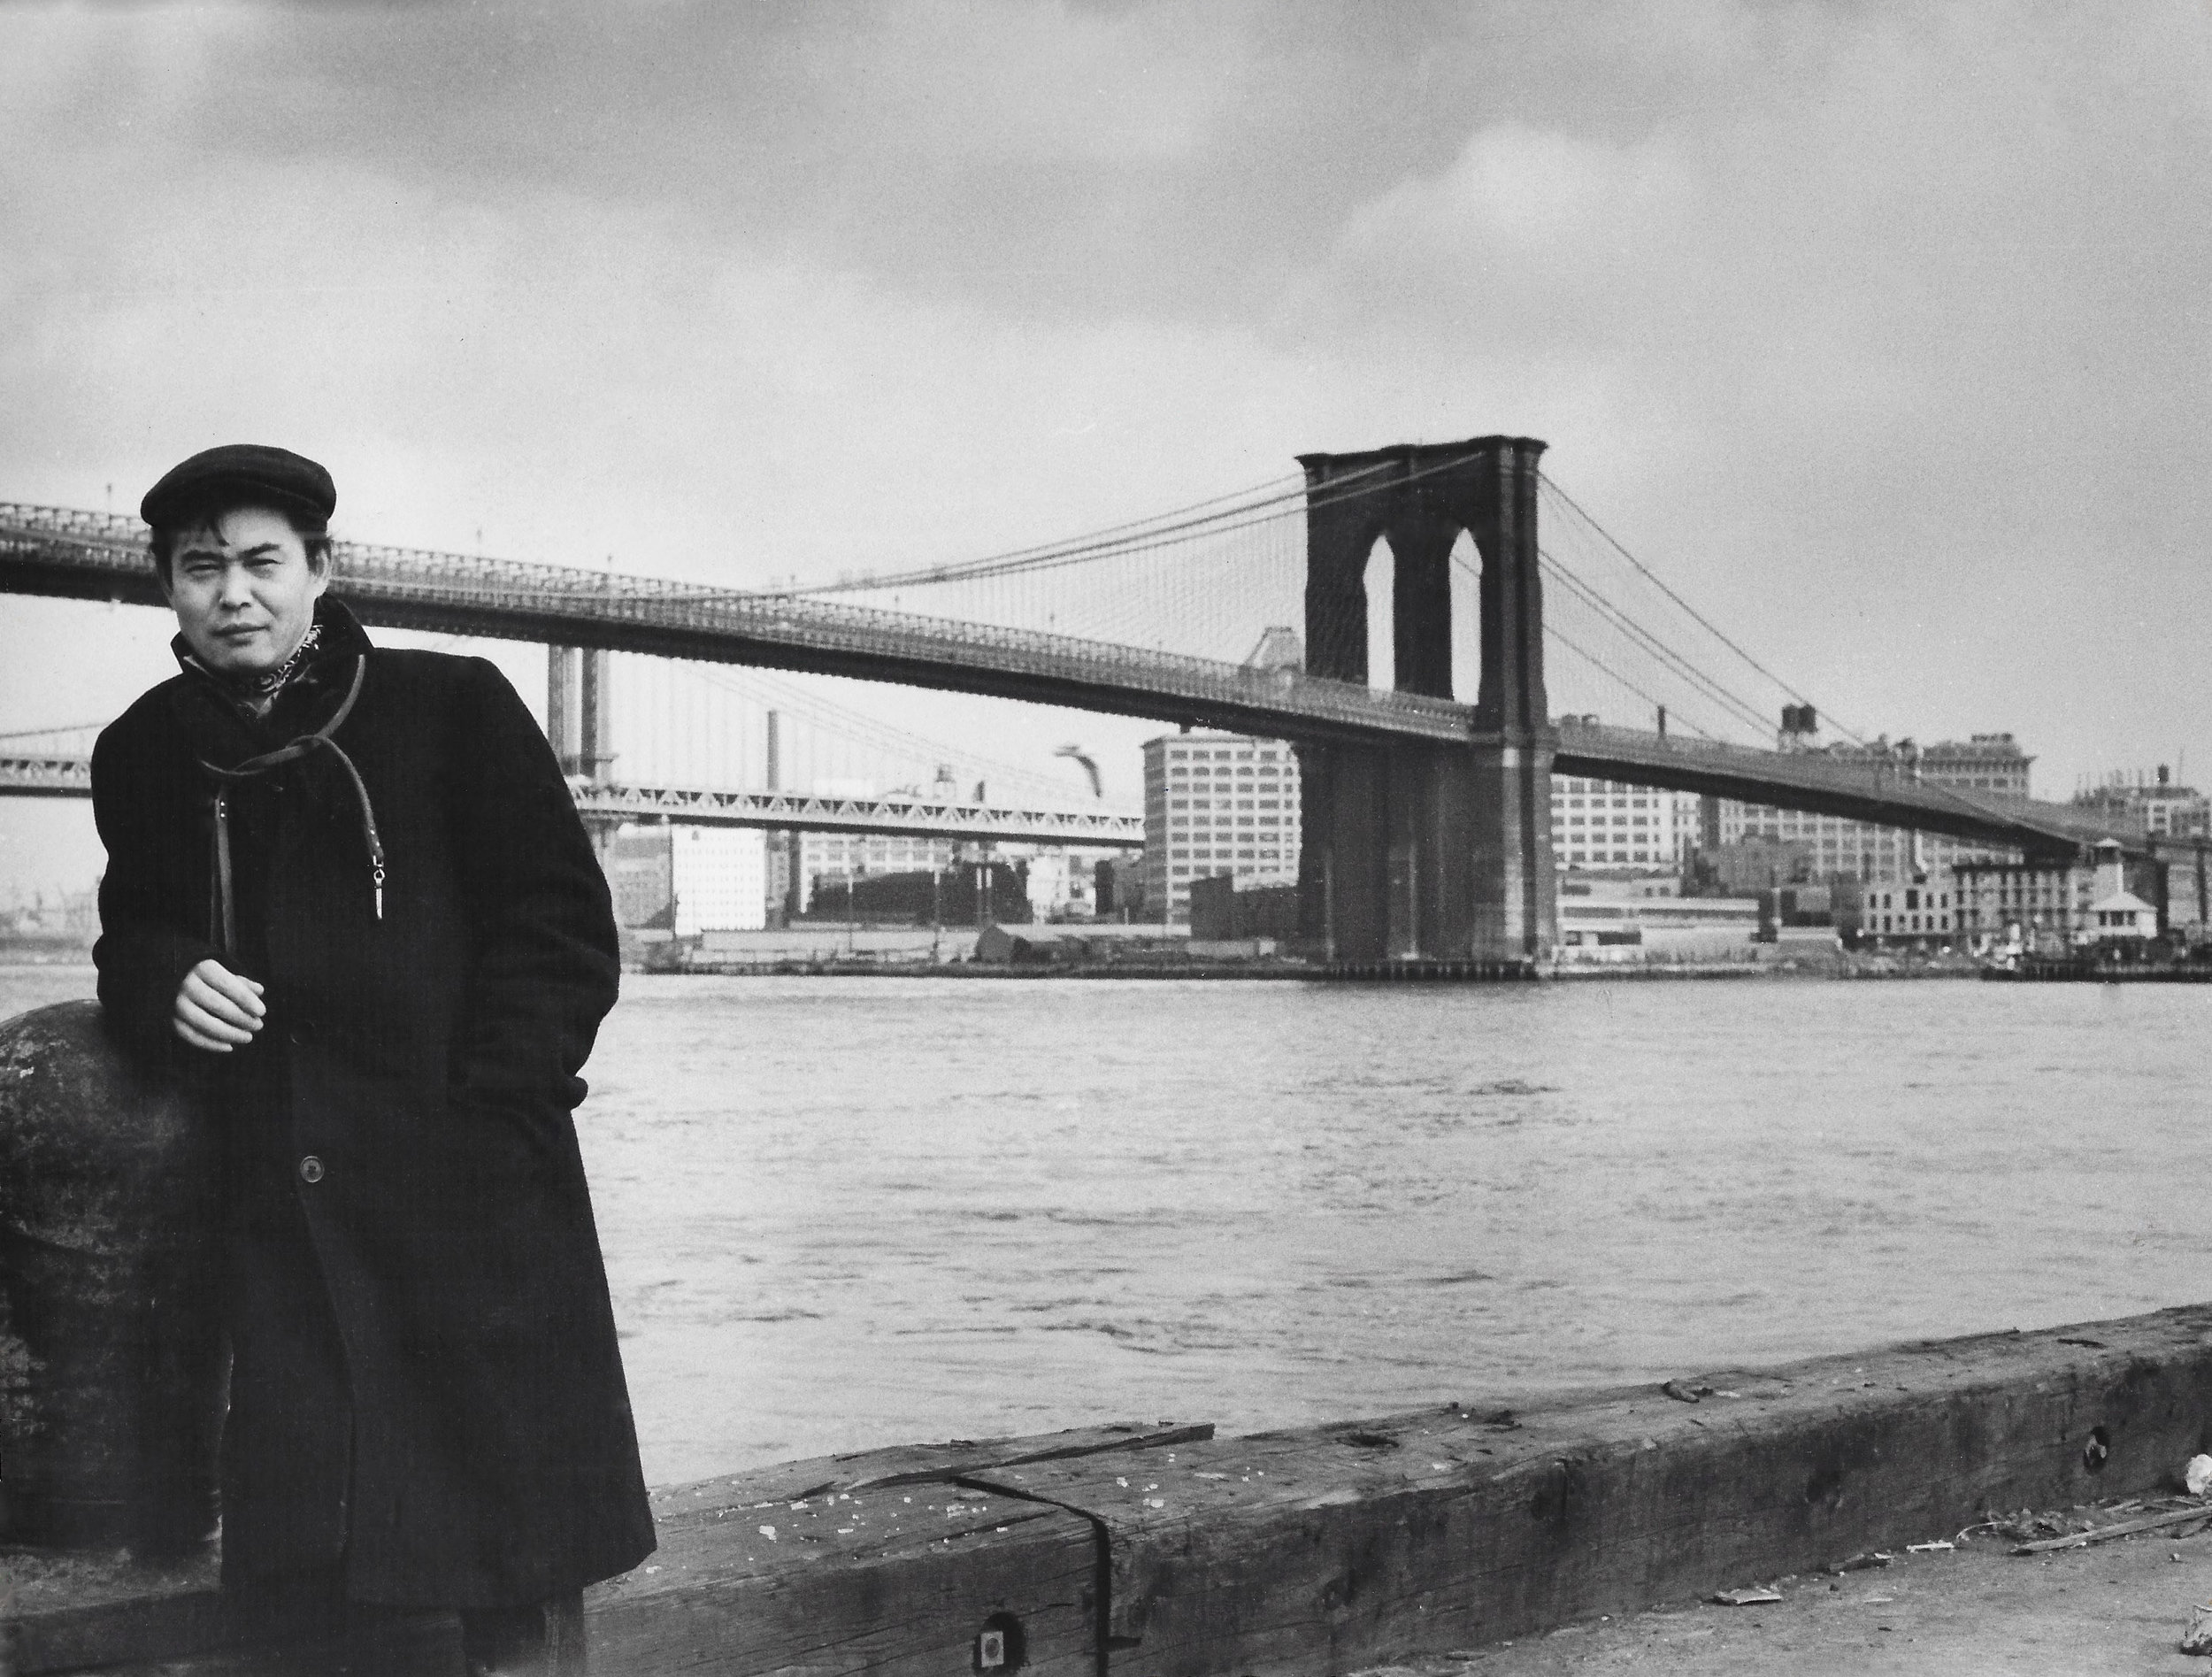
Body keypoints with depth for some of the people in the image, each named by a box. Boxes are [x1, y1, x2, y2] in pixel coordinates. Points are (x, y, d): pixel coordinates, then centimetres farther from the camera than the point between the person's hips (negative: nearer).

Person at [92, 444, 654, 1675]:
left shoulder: (456, 709, 0)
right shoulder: (142, 757, 11)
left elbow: (565, 931, -1)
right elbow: (133, 932, 23)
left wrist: (478, 1102, -11)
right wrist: (164, 982, -1)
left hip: (474, 1192, -3)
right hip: (281, 1211, 3)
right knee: (301, 1565, 4)